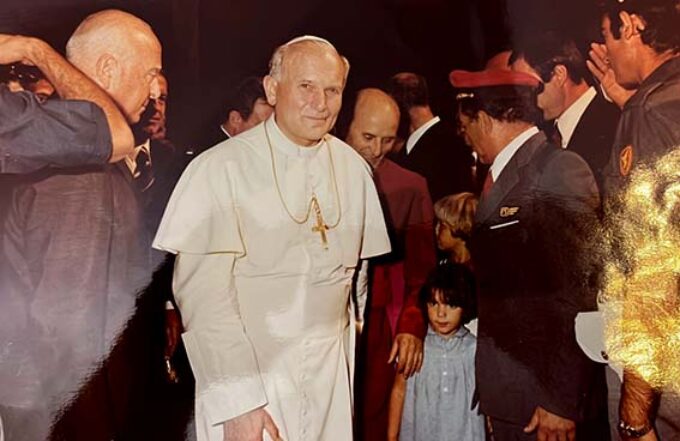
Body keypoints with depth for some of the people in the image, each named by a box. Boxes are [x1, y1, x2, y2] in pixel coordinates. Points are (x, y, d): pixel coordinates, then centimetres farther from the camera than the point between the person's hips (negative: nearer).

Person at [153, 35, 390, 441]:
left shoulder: (353, 168, 3)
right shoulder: (221, 168, -12)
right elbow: (202, 292, -15)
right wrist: (236, 400, -18)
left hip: (331, 373, 4)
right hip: (247, 369, -4)